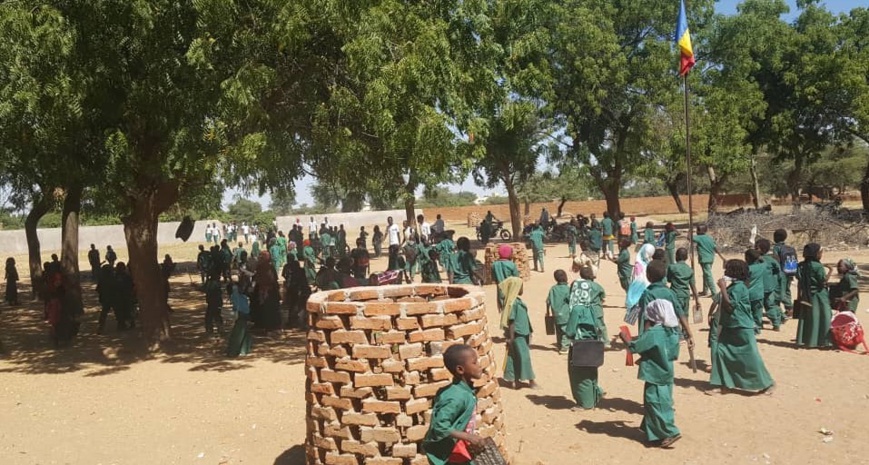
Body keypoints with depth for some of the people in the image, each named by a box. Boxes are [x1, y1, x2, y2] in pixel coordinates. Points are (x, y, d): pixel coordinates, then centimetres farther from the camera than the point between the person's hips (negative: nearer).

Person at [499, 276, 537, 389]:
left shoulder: (518, 300, 10)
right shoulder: (513, 302, -20)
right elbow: (511, 321, -20)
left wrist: (529, 331, 23)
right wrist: (511, 338, -19)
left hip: (522, 334, 10)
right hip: (517, 335, -10)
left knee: (515, 357, 13)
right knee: (524, 357, -2)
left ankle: (512, 379, 19)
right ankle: (530, 381, 6)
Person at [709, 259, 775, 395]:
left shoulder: (739, 287, -18)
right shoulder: (732, 286, 11)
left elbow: (729, 306, -25)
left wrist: (723, 288, -23)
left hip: (742, 329, -9)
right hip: (730, 328, 9)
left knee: (751, 357, -1)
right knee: (720, 352, 3)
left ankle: (766, 384, 14)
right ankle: (722, 384, 9)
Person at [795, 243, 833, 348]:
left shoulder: (802, 265, 2)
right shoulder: (818, 266, -16)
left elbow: (799, 282, 5)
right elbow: (823, 281, -16)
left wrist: (799, 295, 11)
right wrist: (830, 273, -5)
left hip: (806, 296, 6)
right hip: (818, 296, -6)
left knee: (806, 318, 12)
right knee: (821, 318, 2)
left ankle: (803, 340, 15)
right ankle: (821, 341, 3)